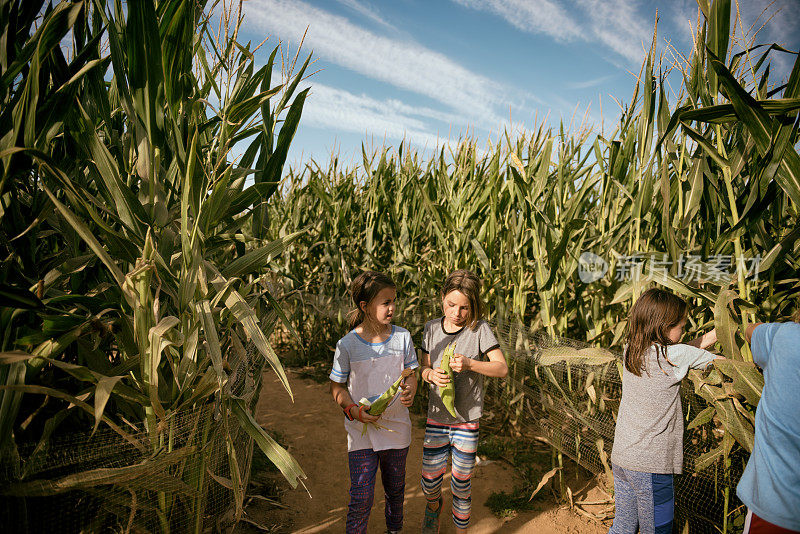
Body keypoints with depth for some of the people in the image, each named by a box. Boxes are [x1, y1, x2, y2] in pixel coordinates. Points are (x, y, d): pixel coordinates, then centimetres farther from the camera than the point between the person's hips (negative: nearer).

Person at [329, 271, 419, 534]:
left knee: (395, 490, 21)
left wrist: (409, 390, -16)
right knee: (361, 497, -2)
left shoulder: (402, 337, -5)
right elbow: (337, 387, -4)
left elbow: (410, 374, 5)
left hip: (397, 426, 3)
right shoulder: (347, 344, -14)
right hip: (361, 429, -3)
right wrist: (353, 410, -20)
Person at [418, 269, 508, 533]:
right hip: (436, 416, 3)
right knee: (430, 483, 11)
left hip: (467, 419, -2)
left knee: (461, 486, 10)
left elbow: (502, 368, -12)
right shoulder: (432, 328, -1)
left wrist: (469, 364, -28)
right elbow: (424, 367, 6)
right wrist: (432, 375, -17)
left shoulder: (480, 329, -11)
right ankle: (434, 506, 46)